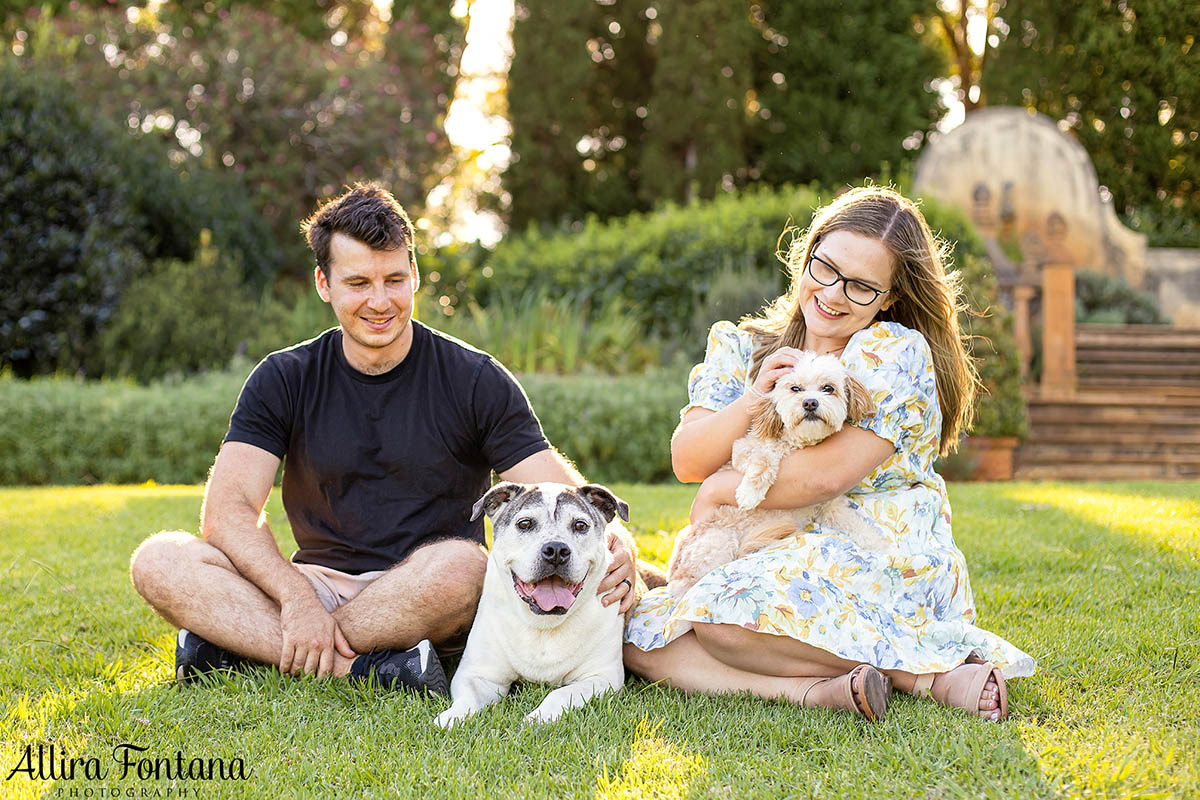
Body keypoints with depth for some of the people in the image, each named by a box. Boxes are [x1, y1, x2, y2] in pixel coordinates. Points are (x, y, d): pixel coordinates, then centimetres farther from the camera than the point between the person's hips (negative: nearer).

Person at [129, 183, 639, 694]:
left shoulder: (476, 380, -1)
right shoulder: (284, 380, 3)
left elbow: (561, 495, -7)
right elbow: (228, 508, -8)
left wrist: (610, 539, -31)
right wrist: (296, 597, -26)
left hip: (425, 607, -2)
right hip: (319, 586, 2)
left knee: (459, 565, -37)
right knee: (159, 562, -20)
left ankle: (239, 643, -23)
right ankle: (362, 668, -33)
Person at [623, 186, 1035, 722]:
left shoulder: (895, 354, -5)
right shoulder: (741, 349, 12)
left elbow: (826, 475, -16)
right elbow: (686, 461, 0)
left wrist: (720, 491, -4)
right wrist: (753, 400, -16)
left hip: (882, 563, -6)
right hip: (777, 560, 6)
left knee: (725, 612, -33)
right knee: (635, 636, -16)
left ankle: (925, 669, -21)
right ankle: (821, 689, -28)